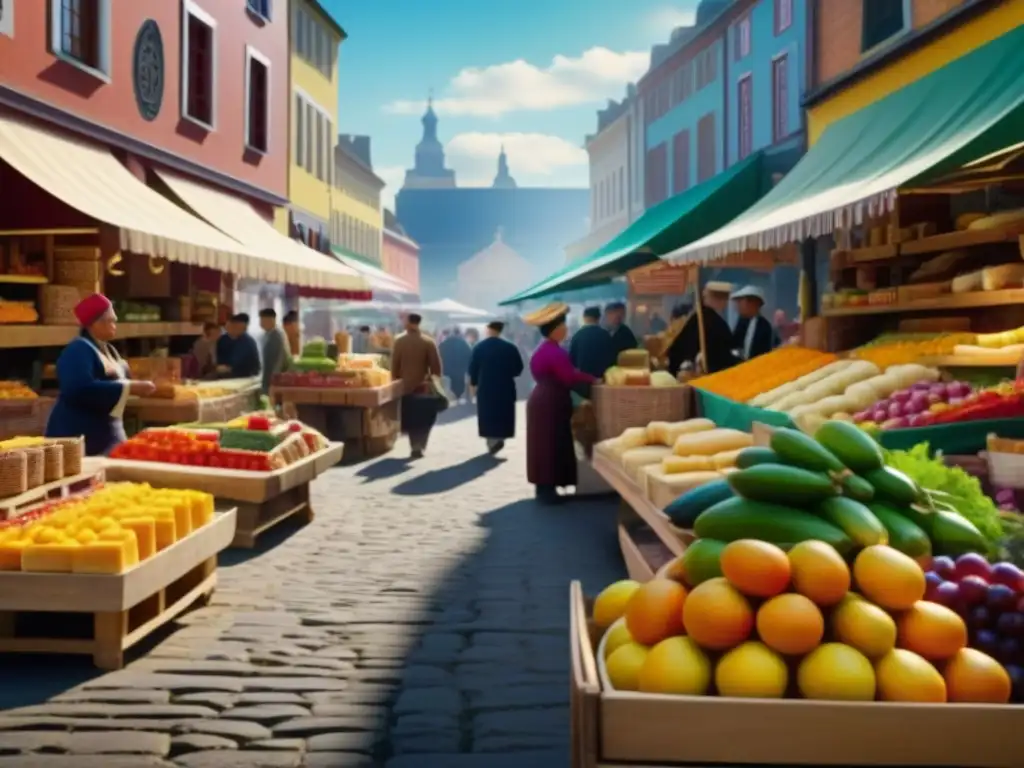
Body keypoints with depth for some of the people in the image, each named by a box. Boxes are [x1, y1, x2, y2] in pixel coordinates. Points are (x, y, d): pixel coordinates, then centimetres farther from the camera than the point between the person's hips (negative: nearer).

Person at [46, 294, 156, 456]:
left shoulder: (107, 349, 14)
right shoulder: (78, 351, -16)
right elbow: (82, 390, -30)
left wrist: (136, 386, 6)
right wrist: (129, 388, -27)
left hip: (107, 434, 10)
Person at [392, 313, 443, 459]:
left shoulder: (399, 341, -4)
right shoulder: (428, 342, -7)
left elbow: (394, 365, -2)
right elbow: (436, 366, -7)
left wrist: (396, 380, 9)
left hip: (406, 387, 1)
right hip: (424, 387, -1)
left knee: (410, 419, 11)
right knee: (424, 418, 10)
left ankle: (415, 446, 5)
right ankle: (419, 446, -2)